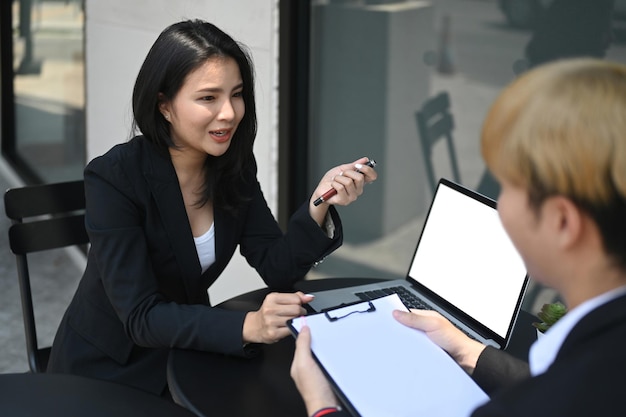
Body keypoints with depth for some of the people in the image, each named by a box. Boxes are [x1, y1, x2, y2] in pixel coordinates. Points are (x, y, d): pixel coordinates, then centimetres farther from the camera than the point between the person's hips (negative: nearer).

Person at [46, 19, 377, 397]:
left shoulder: (234, 164, -5)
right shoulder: (113, 178, -23)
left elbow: (278, 268, -6)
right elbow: (141, 317, -27)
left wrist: (319, 204, -24)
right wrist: (247, 326, -41)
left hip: (185, 355, 5)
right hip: (108, 370, -5)